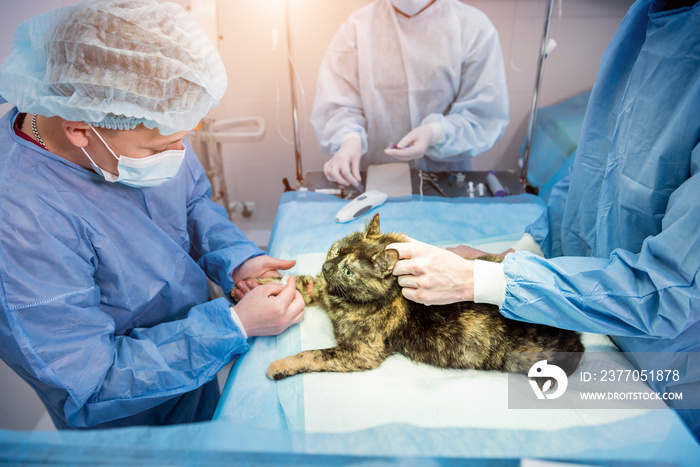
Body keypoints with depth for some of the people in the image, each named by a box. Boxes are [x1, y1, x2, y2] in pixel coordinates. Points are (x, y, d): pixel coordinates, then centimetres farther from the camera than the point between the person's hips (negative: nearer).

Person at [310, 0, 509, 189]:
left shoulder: (474, 27, -2)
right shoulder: (358, 26, -1)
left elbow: (486, 114, -4)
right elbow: (337, 103, -4)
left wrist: (435, 133, -22)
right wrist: (349, 137, -25)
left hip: (445, 176, 0)